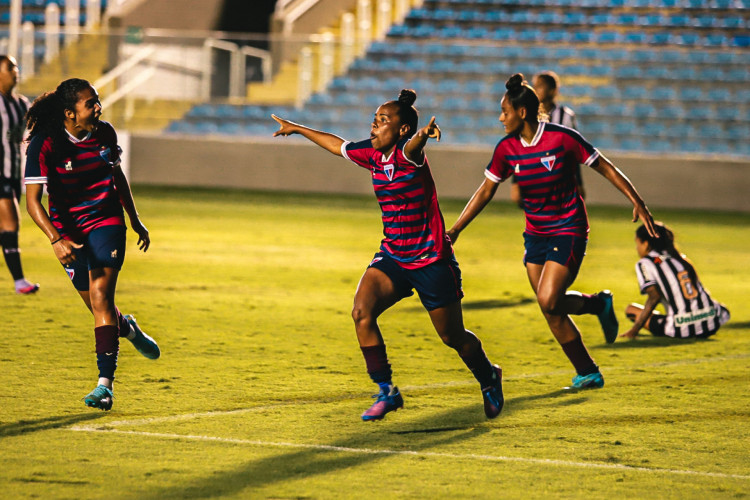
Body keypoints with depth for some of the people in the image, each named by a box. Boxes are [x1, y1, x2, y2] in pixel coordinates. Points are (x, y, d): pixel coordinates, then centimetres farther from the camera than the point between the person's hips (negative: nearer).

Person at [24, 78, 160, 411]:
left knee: (100, 296, -16)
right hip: (68, 230, -1)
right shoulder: (44, 144, -18)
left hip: (107, 221, 1)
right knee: (98, 307, 7)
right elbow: (32, 200, -21)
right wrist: (56, 239, -35)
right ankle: (128, 329, 44)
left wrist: (136, 221, 19)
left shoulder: (104, 134, -4)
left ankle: (105, 383, -19)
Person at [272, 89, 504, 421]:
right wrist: (297, 129, 33)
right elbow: (337, 145, 21)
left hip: (432, 261, -6)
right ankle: (386, 392, -7)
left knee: (453, 337, 8)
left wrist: (424, 134, -69)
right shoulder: (371, 154, 1)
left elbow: (412, 146, -45)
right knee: (362, 312, -18)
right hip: (392, 256, 6)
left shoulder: (409, 155, -19)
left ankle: (489, 378, 39)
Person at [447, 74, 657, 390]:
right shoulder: (507, 149, -2)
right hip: (536, 233, 6)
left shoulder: (562, 138, -16)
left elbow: (606, 169, -8)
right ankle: (587, 372, 15)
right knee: (551, 311, 2)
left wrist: (637, 202, -12)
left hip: (569, 231, -6)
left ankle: (597, 303, 10)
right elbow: (486, 191, 5)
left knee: (548, 301, -20)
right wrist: (455, 230, 0)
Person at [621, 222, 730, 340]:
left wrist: (634, 330, -12)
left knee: (630, 309, 9)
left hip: (680, 330, -6)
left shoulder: (644, 263, 0)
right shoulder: (680, 257, 19)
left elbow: (654, 296, -12)